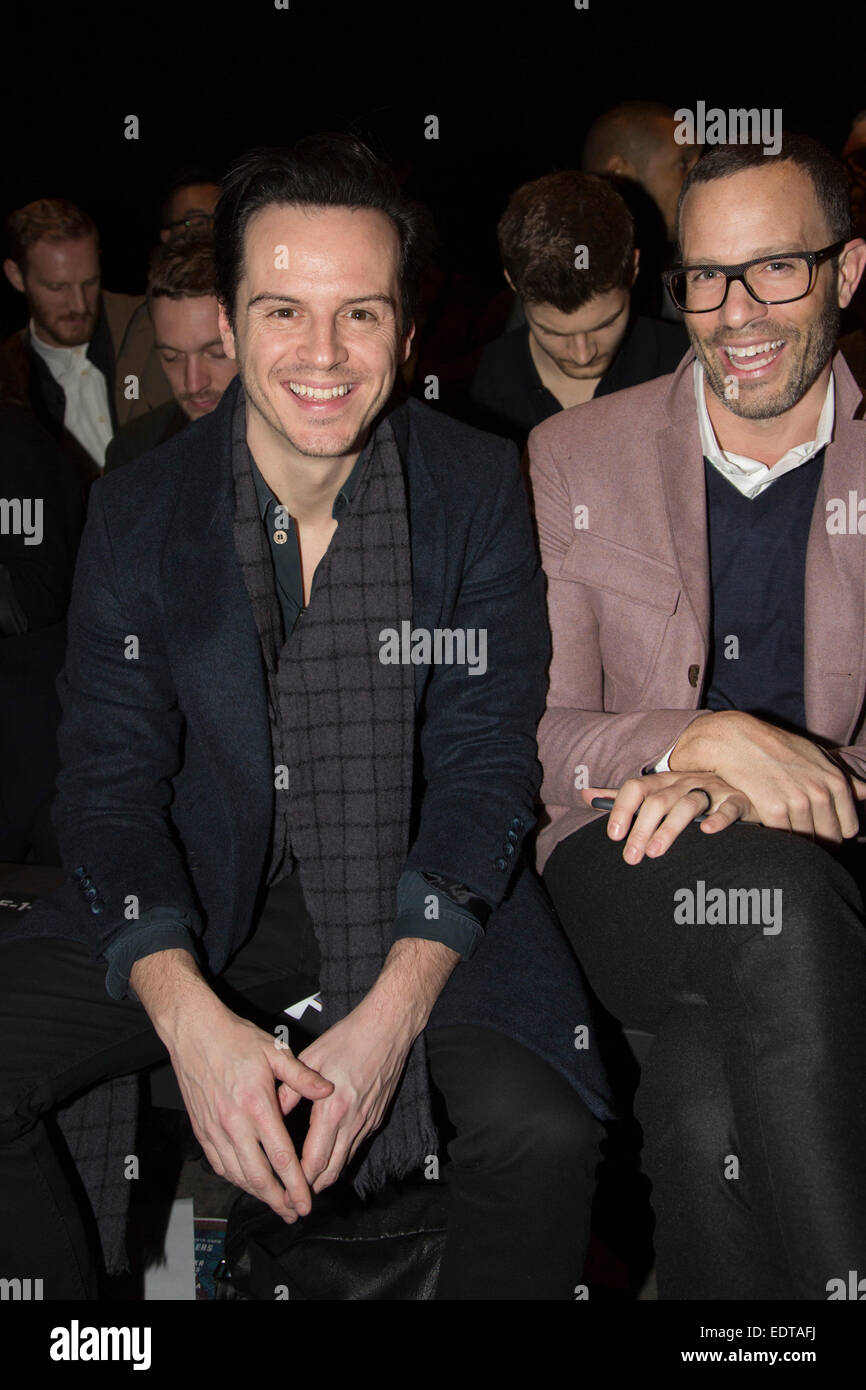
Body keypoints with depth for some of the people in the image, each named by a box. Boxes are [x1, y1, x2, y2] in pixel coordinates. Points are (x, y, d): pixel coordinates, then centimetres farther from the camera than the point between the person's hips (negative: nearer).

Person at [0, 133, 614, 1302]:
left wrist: (392, 1013, -23)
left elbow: (486, 764, -9)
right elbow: (112, 782, -7)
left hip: (418, 887, -1)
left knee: (543, 1123, -28)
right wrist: (192, 1021, -24)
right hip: (203, 886, 2)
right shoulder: (138, 514, -6)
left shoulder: (480, 493, -8)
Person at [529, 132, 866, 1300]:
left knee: (710, 1097, -34)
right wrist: (711, 741, -18)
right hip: (628, 877, 0)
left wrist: (743, 795, -19)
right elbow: (530, 741, 2)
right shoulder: (573, 459, 8)